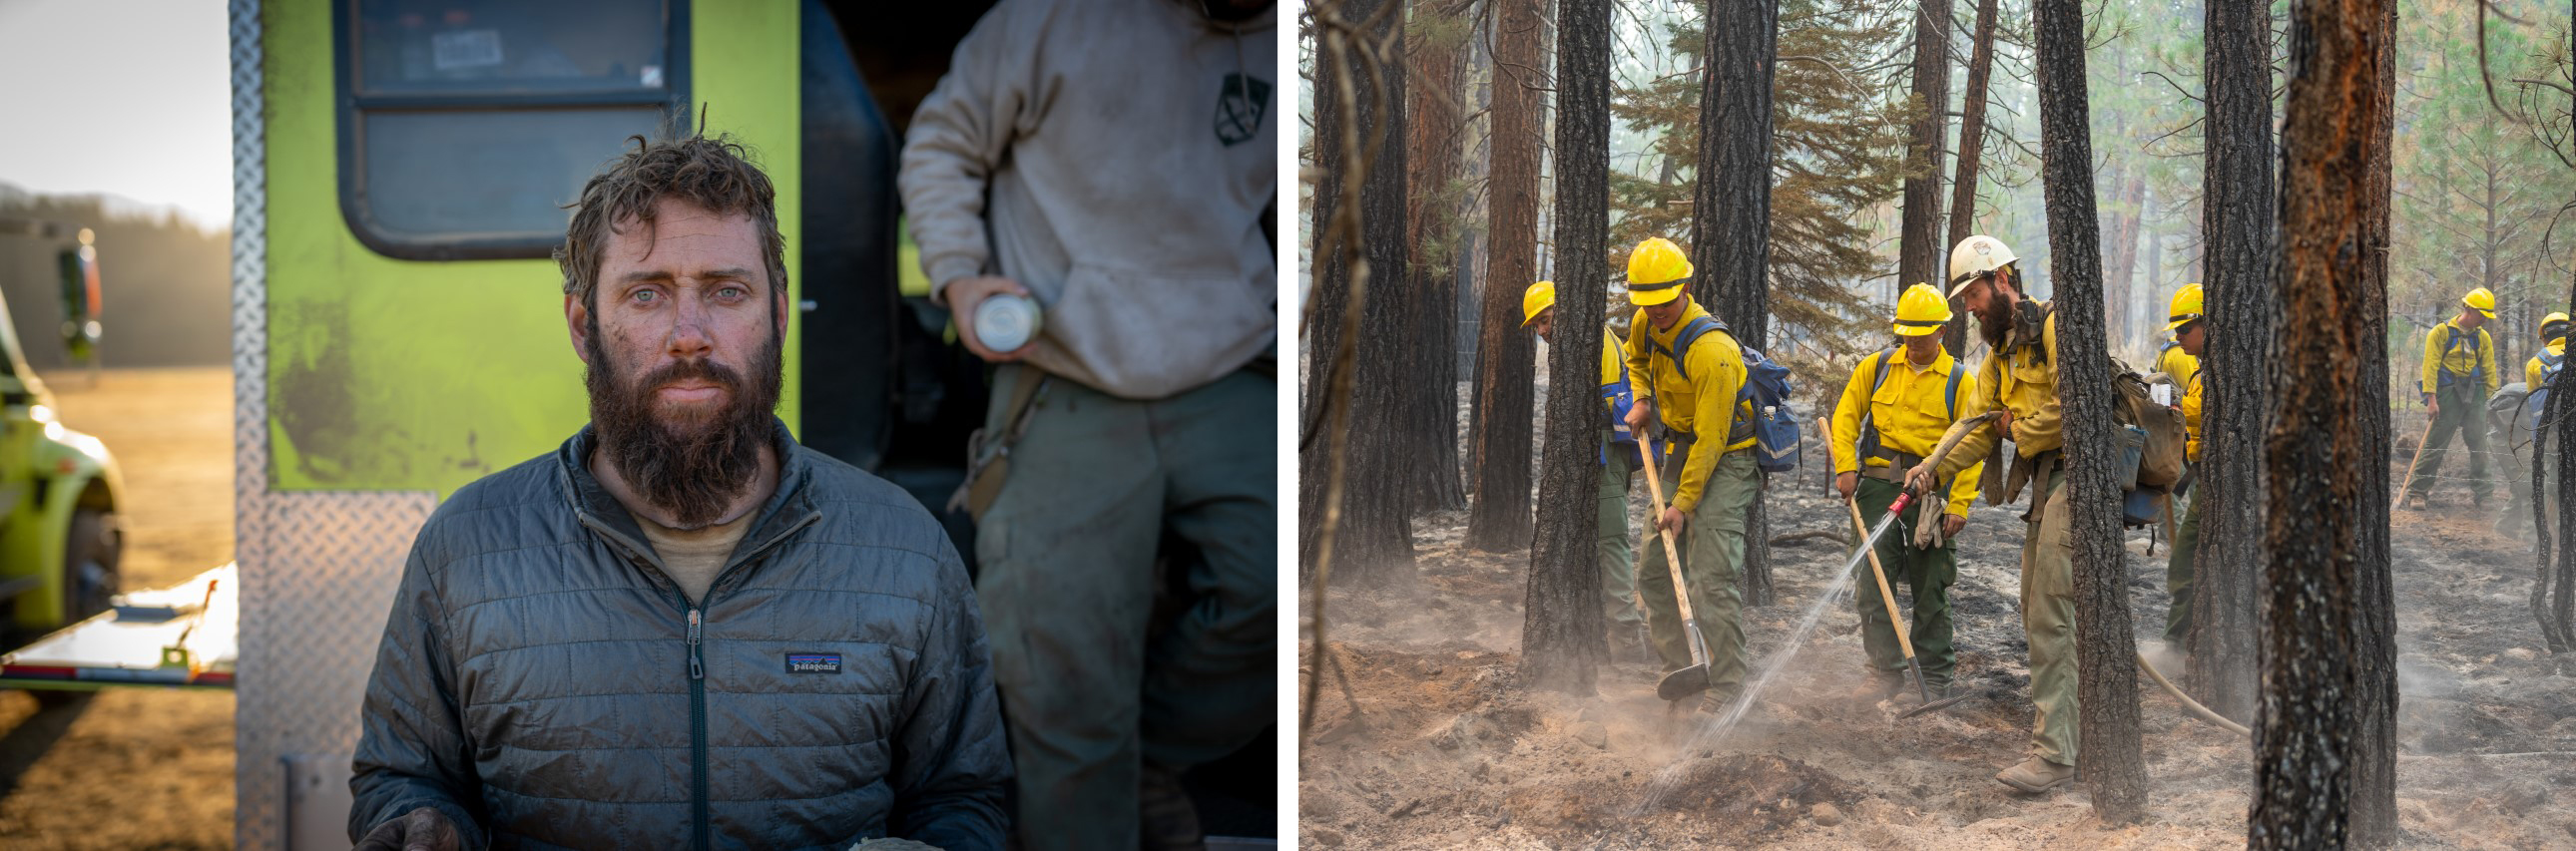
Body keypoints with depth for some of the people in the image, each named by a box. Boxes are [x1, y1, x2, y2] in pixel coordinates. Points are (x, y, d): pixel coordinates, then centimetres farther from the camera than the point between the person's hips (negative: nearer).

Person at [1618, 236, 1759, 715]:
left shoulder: (1711, 351, -27)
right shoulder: (1648, 323, -1)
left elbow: (1711, 440, -25)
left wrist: (1683, 504, -25)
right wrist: (1642, 401, 8)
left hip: (1724, 460, -9)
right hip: (1679, 452, 9)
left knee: (1712, 577, -17)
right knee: (1654, 570, 9)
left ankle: (1726, 688, -13)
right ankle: (1680, 669, 19)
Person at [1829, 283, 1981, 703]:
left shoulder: (1959, 380, 1)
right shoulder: (1876, 367, 8)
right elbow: (1846, 416, 9)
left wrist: (1959, 505, -10)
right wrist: (1845, 466, -5)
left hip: (1931, 490, -2)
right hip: (1879, 484, 2)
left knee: (1930, 589, 4)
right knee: (1873, 582, -1)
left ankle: (1935, 678, 15)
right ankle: (1886, 673, 9)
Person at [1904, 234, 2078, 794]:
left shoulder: (2054, 327, -11)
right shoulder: (1999, 353, 20)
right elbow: (1978, 426, 15)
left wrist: (2019, 428, -5)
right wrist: (1934, 468, -2)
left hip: (2074, 478, -10)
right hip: (2044, 485, 10)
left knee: (2052, 617, -14)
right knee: (2037, 614, 13)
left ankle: (2055, 752, -14)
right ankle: (2074, 728, 25)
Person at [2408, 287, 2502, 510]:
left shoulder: (2483, 337, 14)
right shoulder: (2441, 332, -1)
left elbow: (2489, 372, 16)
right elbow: (2431, 366, -6)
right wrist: (2431, 399, -13)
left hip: (2475, 394, 4)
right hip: (2448, 393, -4)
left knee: (2479, 443, 0)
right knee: (2435, 444, -5)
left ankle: (2481, 491, 8)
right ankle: (2417, 491, 1)